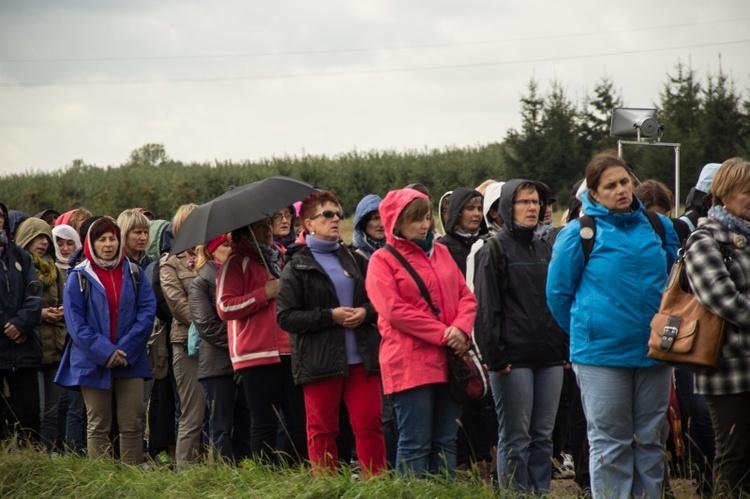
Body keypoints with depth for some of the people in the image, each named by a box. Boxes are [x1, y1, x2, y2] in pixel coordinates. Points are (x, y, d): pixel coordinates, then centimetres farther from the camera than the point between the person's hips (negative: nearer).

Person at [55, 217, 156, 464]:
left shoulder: (134, 274, 8)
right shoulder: (79, 277, 1)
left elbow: (147, 311, 0)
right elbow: (75, 321, -6)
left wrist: (126, 349, -13)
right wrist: (104, 351, -16)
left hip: (131, 360, 2)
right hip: (93, 363, -2)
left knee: (132, 425, 1)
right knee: (98, 426, 3)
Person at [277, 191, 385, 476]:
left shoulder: (355, 260, 15)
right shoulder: (296, 267, 2)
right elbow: (285, 317, -7)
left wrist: (366, 312, -5)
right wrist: (330, 316, -14)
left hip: (361, 357, 3)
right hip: (319, 361, -3)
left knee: (369, 424, -3)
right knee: (322, 430, 3)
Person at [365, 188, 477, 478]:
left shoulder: (441, 252, 16)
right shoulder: (383, 260, -1)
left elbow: (466, 296, 12)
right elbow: (395, 310, -12)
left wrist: (461, 329, -9)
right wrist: (443, 334, -14)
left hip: (449, 361, 6)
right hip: (410, 363, -6)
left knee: (446, 441, 8)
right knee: (415, 443, -5)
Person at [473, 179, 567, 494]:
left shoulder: (545, 249, 16)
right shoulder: (494, 250, -2)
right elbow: (486, 308, -8)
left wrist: (566, 348, 12)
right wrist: (495, 355, -14)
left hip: (549, 358, 6)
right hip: (513, 360, -6)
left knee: (543, 435, 7)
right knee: (515, 438, -3)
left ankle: (541, 493, 12)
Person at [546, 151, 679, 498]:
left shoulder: (658, 227, 6)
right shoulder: (580, 233, -6)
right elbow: (558, 292, 1)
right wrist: (583, 333, 7)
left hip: (653, 351, 4)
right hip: (601, 354, -4)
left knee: (650, 440, 10)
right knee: (610, 443, 1)